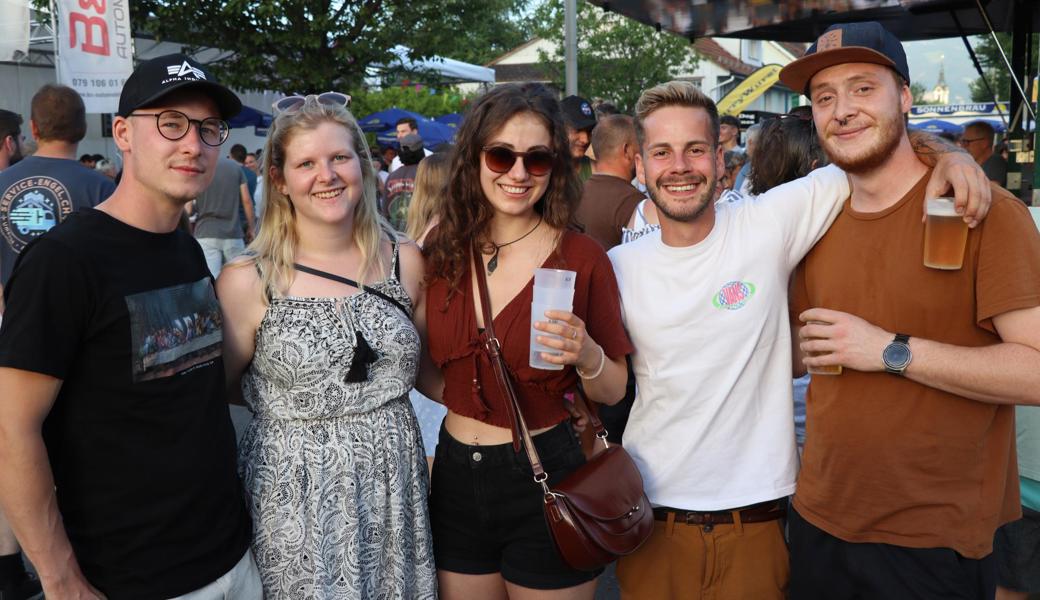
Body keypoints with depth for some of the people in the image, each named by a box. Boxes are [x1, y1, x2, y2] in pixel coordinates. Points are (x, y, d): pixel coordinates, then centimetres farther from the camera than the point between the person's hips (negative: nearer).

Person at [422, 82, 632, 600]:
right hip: (456, 479, 4)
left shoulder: (582, 257, -11)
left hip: (546, 477, -3)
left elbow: (614, 391, -5)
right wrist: (457, 398, -3)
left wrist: (586, 356, -23)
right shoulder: (442, 251, -2)